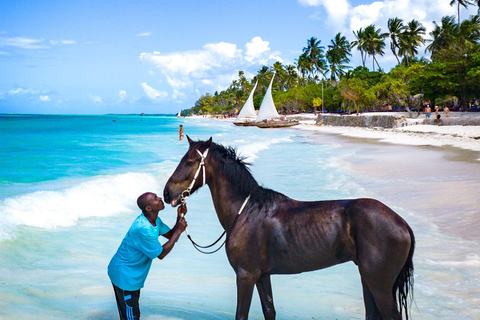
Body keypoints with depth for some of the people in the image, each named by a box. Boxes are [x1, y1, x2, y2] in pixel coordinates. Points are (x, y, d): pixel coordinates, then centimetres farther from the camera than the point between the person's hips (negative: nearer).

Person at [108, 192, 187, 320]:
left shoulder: (154, 220, -1)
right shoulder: (142, 229, -32)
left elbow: (170, 235, 10)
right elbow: (161, 254, -22)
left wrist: (180, 218, -7)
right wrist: (179, 230, -20)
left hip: (132, 275, 10)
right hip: (124, 275, -10)